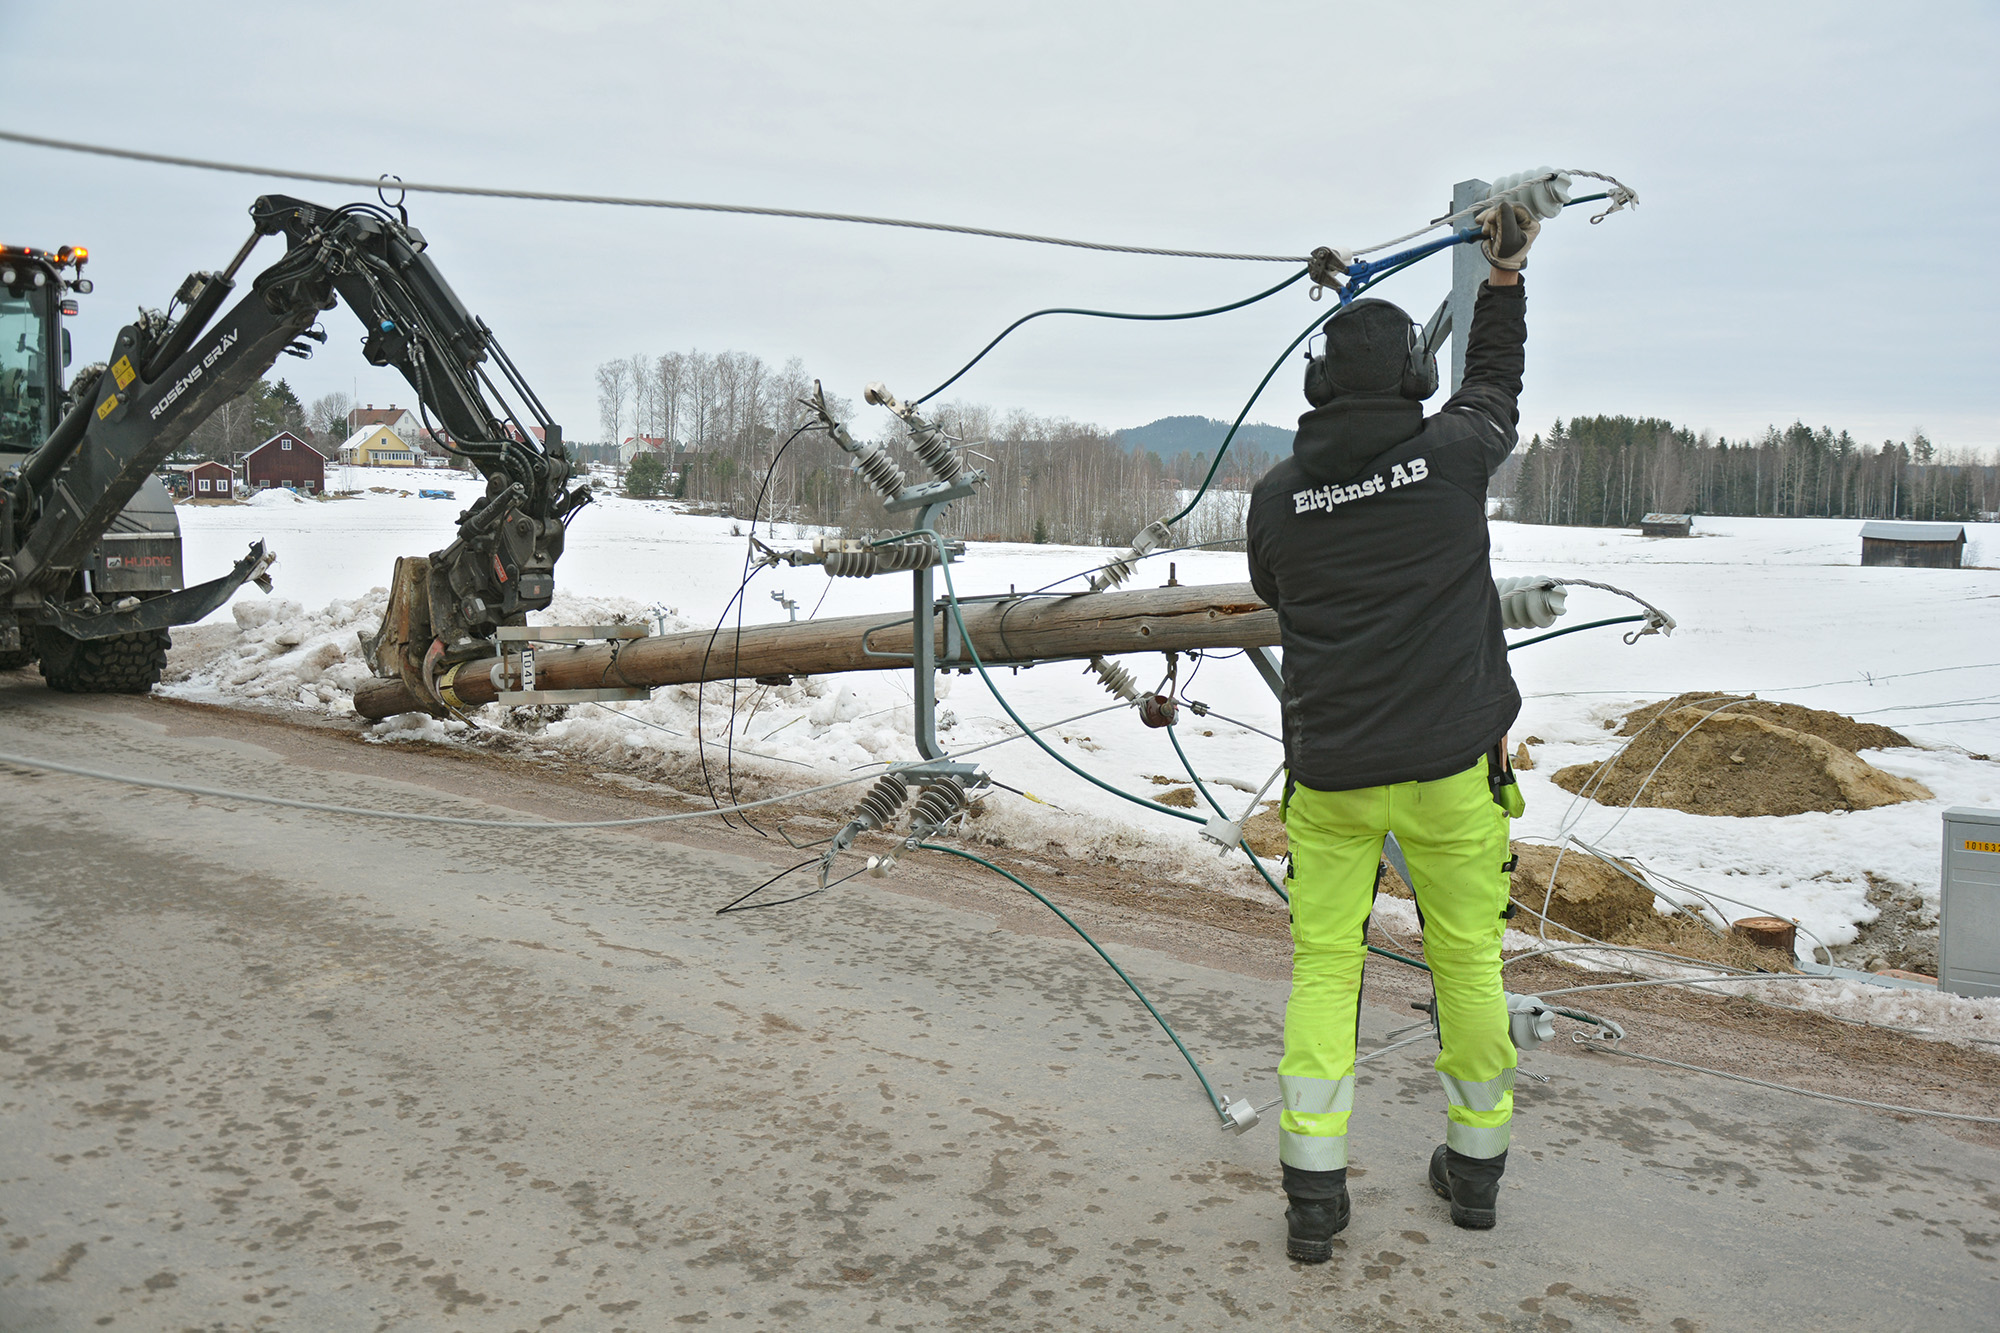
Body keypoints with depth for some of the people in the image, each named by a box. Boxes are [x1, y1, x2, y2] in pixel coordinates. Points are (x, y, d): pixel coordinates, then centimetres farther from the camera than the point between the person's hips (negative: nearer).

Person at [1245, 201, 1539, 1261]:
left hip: (1329, 769, 1)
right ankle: (1476, 1161, 30)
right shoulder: (1452, 454, -7)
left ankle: (1313, 1190, 9)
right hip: (1450, 758, 0)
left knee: (1323, 963, 9)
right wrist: (1504, 276, 29)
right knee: (1467, 954, 15)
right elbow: (1495, 386, 15)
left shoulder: (1276, 496, -4)